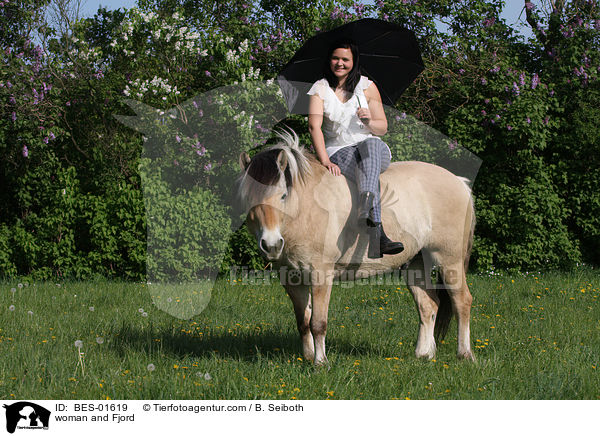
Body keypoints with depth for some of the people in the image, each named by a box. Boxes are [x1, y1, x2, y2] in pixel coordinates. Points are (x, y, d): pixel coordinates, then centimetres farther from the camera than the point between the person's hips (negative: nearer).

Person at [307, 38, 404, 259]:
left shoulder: (367, 87, 10)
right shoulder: (320, 89, 6)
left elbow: (383, 128, 11)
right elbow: (314, 126, -8)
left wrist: (369, 121, -14)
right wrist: (325, 161, -24)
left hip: (373, 147, 1)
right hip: (338, 151, -1)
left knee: (371, 144, -38)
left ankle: (366, 204, -60)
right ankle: (378, 235, -54)